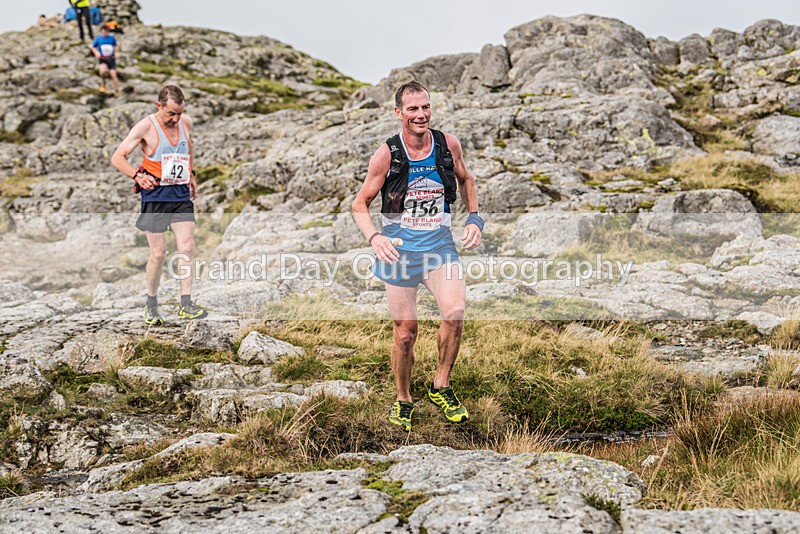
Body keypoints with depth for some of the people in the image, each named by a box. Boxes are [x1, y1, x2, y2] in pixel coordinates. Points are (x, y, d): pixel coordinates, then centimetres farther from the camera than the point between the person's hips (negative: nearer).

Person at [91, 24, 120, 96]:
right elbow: (93, 47, 10)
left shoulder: (112, 38, -1)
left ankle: (116, 91, 13)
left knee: (113, 74, -5)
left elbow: (116, 45, 17)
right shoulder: (98, 39, -3)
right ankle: (103, 83, 0)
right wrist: (96, 53, -8)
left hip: (111, 59, 1)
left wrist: (117, 52, 2)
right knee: (103, 71, -30)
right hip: (102, 59, -1)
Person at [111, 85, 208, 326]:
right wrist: (138, 175, -25)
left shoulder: (186, 122, 6)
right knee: (158, 253, -3)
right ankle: (151, 304, 16)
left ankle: (186, 304, -4)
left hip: (181, 195, 4)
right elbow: (117, 157, -10)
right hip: (155, 195, -4)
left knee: (187, 247, -7)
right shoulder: (146, 126, -9)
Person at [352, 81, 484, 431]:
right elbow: (360, 204, -1)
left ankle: (441, 387, -1)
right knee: (405, 332, 3)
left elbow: (465, 179, 19)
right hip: (400, 248, -1)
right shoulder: (386, 155, -9)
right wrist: (374, 237, -19)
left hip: (439, 244, 2)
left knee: (455, 312, -22)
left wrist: (474, 218, 7)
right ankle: (403, 400, 26)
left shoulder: (448, 144, -2)